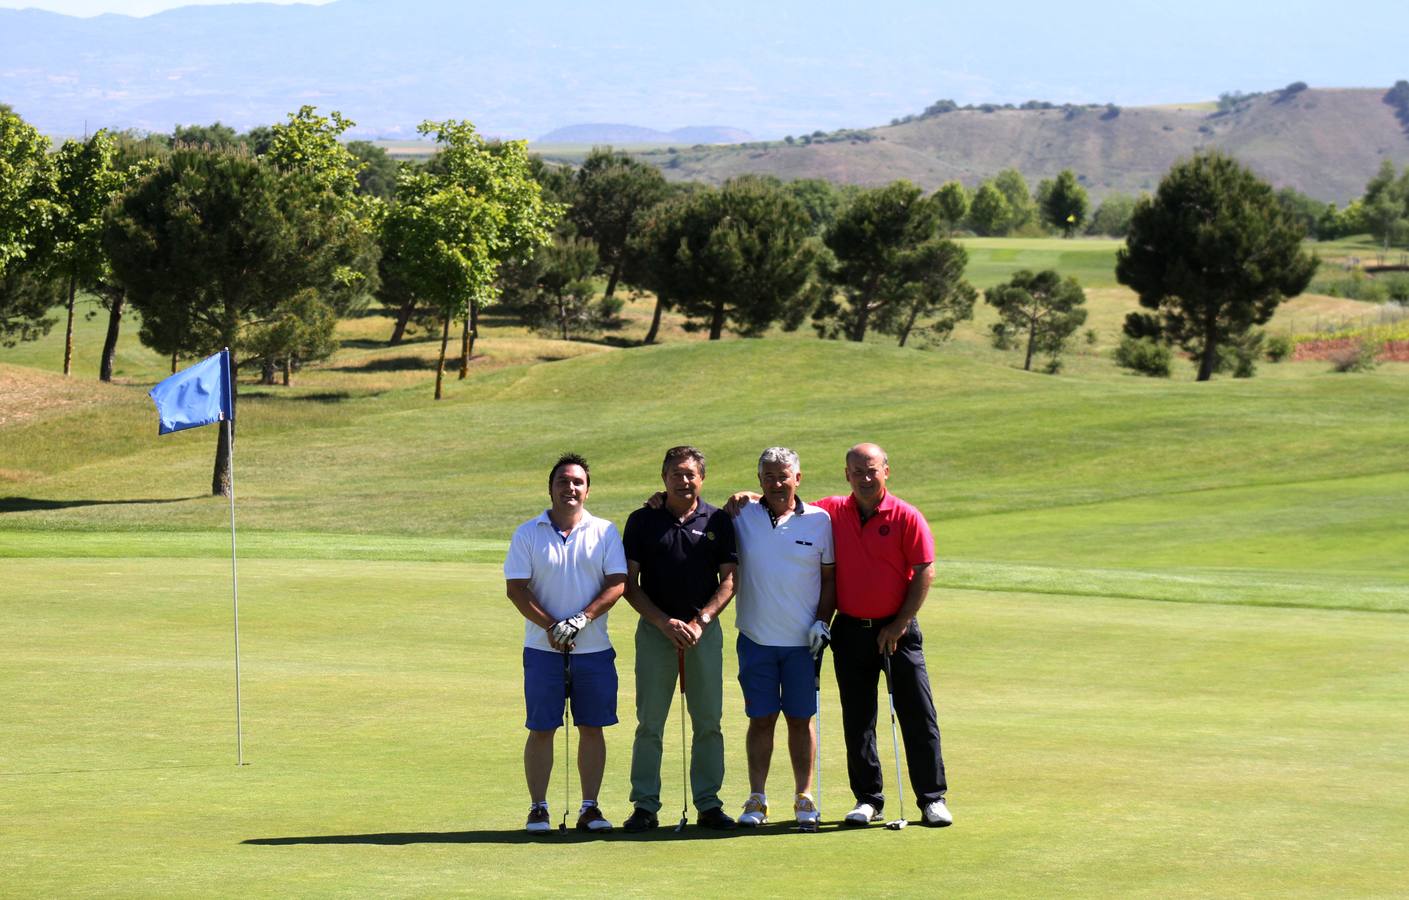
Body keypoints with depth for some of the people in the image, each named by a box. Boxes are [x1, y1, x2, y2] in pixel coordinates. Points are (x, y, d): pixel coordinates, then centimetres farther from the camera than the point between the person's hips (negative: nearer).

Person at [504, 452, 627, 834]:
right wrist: (549, 625, -14)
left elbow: (617, 583, -2)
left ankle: (590, 807, 11)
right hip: (543, 648, -1)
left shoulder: (605, 532, 5)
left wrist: (582, 619, -15)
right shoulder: (528, 534, 3)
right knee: (541, 729, 0)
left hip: (594, 648, 1)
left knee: (592, 728, 4)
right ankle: (538, 808, 5)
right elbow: (515, 588, -2)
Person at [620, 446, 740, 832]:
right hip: (655, 630, -1)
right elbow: (630, 584, 1)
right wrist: (664, 622, -10)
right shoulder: (642, 522, 3)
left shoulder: (718, 522, 5)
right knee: (650, 723, -1)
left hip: (705, 630, 1)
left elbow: (728, 581, 4)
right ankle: (645, 806, 3)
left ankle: (708, 804, 10)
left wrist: (699, 622, -9)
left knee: (708, 722, 3)